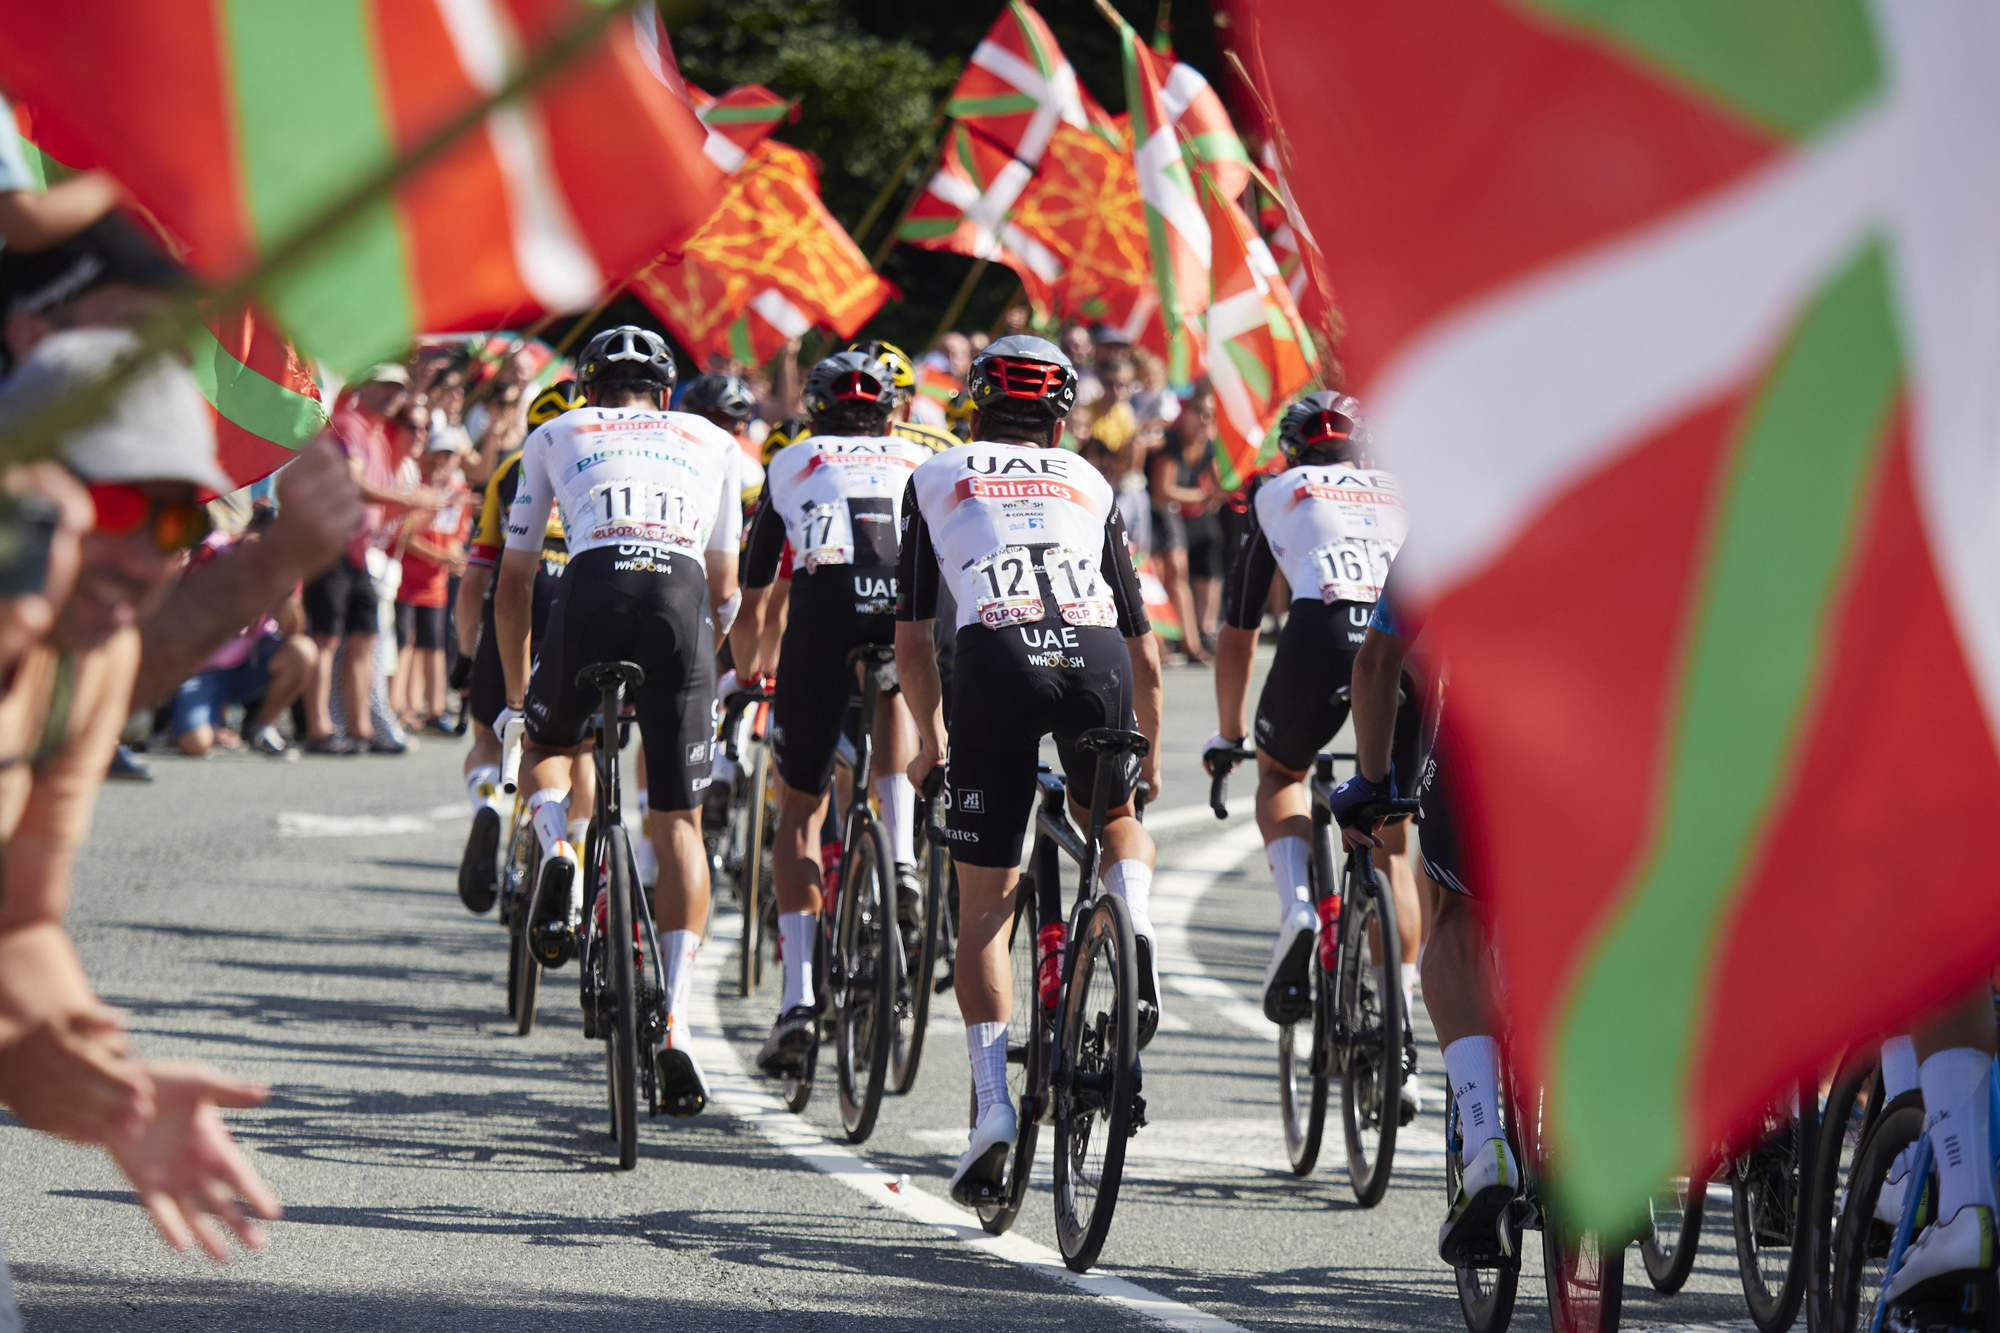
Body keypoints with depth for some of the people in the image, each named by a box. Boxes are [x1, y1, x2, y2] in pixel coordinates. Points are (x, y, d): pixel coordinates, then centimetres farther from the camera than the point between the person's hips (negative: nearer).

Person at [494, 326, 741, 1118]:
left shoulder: (556, 436, 28)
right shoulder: (712, 444, 31)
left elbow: (512, 584, 31)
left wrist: (516, 693, 41)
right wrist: (696, 669, 48)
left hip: (594, 590, -1)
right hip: (682, 600, 1)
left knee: (547, 745, 31)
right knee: (678, 824, 4)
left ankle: (557, 846, -1)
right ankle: (675, 1027, -6)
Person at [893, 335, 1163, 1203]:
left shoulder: (937, 478, 26)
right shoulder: (1090, 486, 30)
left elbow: (912, 639, 22)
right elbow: (1144, 650, 31)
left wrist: (931, 741, 36)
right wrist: (1151, 754, 45)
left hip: (996, 659, -1)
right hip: (1096, 657, 1)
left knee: (983, 911, 8)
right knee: (1115, 820, 32)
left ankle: (992, 1104, -6)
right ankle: (1134, 926, 1)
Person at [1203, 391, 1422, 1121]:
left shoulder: (1276, 494, 30)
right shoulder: (1404, 493, 35)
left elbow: (1237, 634, 34)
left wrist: (1228, 734, 46)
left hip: (1323, 631, -2)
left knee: (1281, 771, 30)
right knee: (1389, 841, 16)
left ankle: (1296, 907, 2)